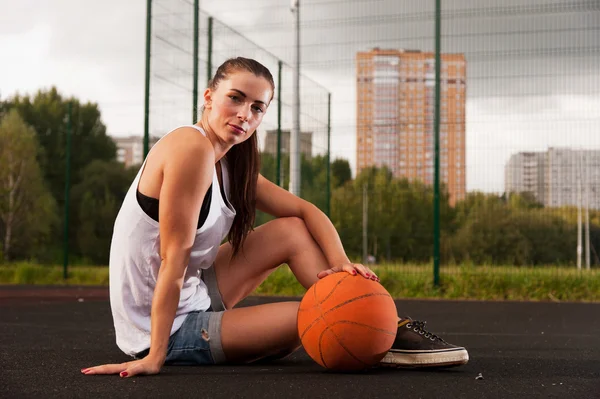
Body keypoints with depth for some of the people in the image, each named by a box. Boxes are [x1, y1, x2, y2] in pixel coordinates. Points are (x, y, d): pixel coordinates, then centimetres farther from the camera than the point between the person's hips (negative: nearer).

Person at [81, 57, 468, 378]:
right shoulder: (192, 147, -22)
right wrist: (155, 357, -24)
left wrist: (341, 261, -14)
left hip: (189, 297, 9)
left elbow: (305, 210, 4)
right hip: (167, 329, -9)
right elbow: (174, 258, -25)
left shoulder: (232, 164, 6)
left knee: (292, 231, 6)